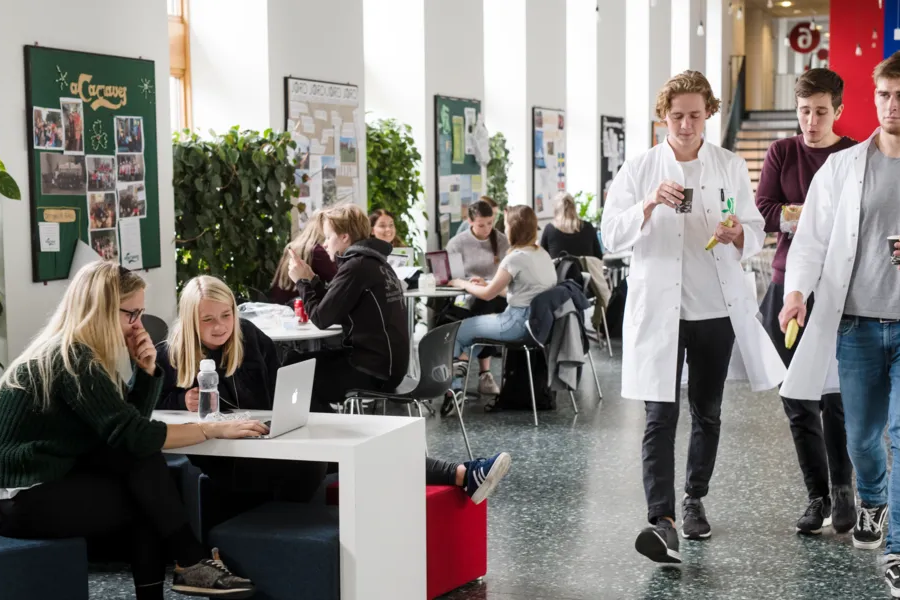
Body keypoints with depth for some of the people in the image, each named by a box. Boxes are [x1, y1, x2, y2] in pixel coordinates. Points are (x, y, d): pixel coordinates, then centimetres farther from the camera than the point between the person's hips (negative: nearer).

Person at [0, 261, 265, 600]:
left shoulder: (80, 353, 10)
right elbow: (131, 435, -25)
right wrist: (215, 429, -23)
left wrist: (146, 368, -4)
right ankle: (192, 564, -5)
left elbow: (133, 417, 12)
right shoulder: (71, 360, -20)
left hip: (49, 477, 9)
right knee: (143, 459, -13)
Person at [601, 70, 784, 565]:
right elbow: (610, 237, -5)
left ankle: (694, 500, 31)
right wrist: (648, 205, -22)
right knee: (660, 417, -11)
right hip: (658, 309, -3)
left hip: (716, 308, 3)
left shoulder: (731, 167, 7)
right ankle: (662, 522, -18)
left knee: (707, 412, 14)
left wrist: (738, 235, -16)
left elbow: (756, 234, 8)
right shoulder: (639, 170, 1)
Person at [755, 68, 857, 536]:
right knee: (797, 400, 6)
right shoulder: (781, 153, 9)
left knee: (835, 396, -7)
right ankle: (817, 495, 17)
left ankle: (842, 488, 13)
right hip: (787, 287, 3)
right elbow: (764, 213, -2)